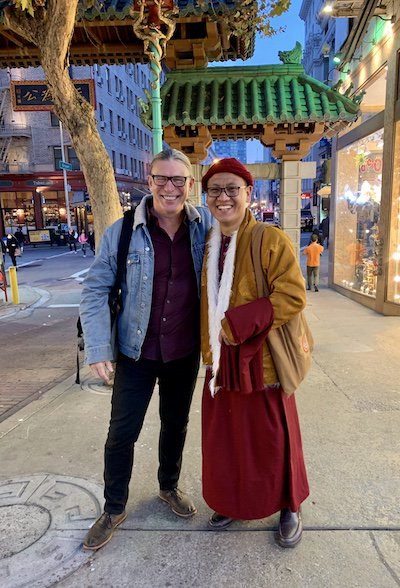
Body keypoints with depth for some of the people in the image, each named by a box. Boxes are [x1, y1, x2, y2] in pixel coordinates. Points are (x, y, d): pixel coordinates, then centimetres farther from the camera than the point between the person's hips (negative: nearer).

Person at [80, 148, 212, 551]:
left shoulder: (204, 225, -6)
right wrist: (97, 348, -13)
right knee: (121, 433, 9)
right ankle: (114, 508, 35)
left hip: (185, 352, 2)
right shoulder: (123, 232, -11)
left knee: (176, 425, 20)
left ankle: (169, 487, 47)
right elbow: (95, 289, -6)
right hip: (136, 352, -2)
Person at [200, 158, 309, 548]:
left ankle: (289, 508, 37)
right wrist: (209, 348, 9)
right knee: (225, 436, 17)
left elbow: (292, 297, -20)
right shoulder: (208, 246, 7)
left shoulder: (271, 240, -13)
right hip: (222, 362, 6)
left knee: (272, 438, 11)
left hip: (262, 360, -5)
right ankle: (231, 501, 42)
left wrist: (238, 323, -24)